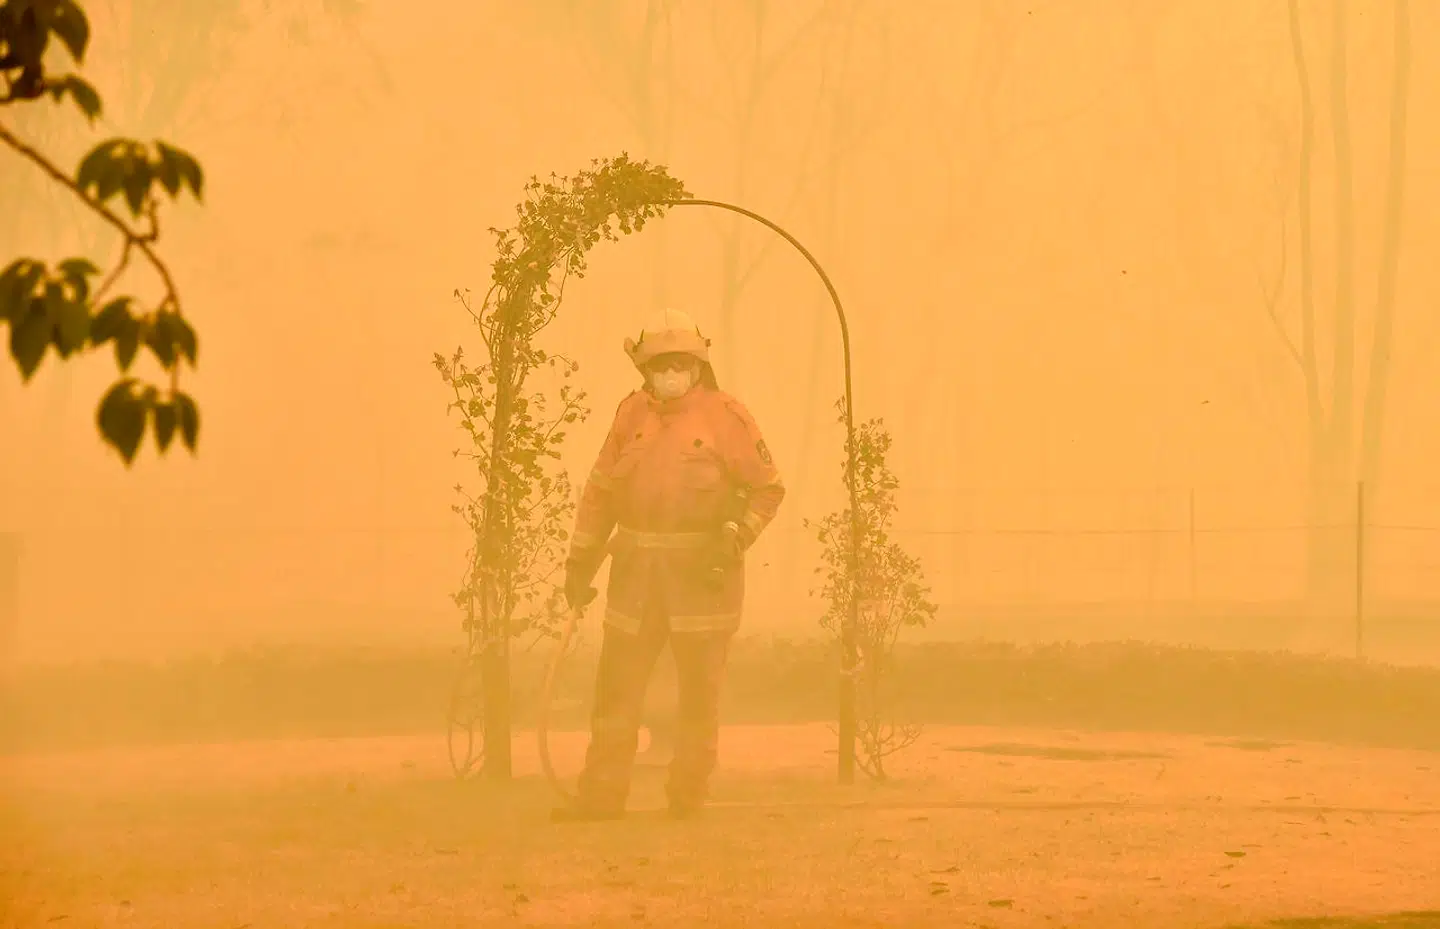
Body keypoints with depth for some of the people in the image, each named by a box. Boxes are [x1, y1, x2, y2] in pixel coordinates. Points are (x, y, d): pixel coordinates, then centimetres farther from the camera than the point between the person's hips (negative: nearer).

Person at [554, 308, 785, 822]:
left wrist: (734, 539, -15)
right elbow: (600, 489, 16)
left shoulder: (725, 416, -4)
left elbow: (768, 488, -1)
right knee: (616, 686, 4)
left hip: (702, 571, -4)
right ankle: (601, 794, 9)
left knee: (699, 690, 3)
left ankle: (688, 794, 14)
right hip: (637, 569, 4)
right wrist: (581, 560, 14)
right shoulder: (632, 413, 9)